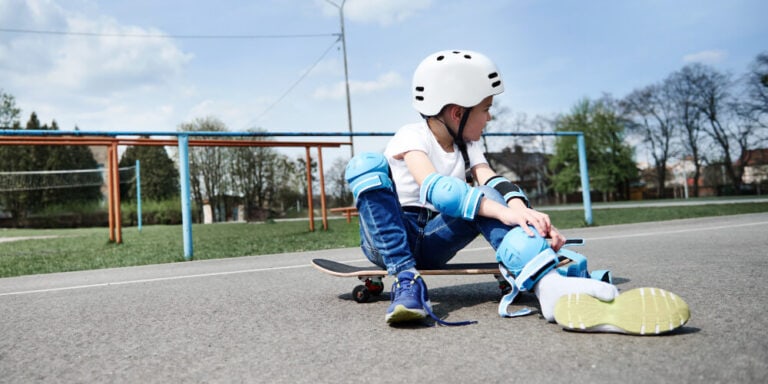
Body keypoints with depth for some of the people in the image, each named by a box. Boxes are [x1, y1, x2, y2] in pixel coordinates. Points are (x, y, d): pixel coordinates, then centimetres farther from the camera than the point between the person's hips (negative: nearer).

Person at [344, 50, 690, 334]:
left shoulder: (466, 146, 7)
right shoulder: (412, 136, -14)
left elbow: (493, 182, -12)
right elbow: (433, 187, -33)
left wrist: (523, 211, -34)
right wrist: (505, 212, -45)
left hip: (429, 245, 4)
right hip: (387, 239, -4)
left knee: (486, 197, -22)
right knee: (367, 165, -30)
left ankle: (549, 285, -45)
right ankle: (406, 280, -38)